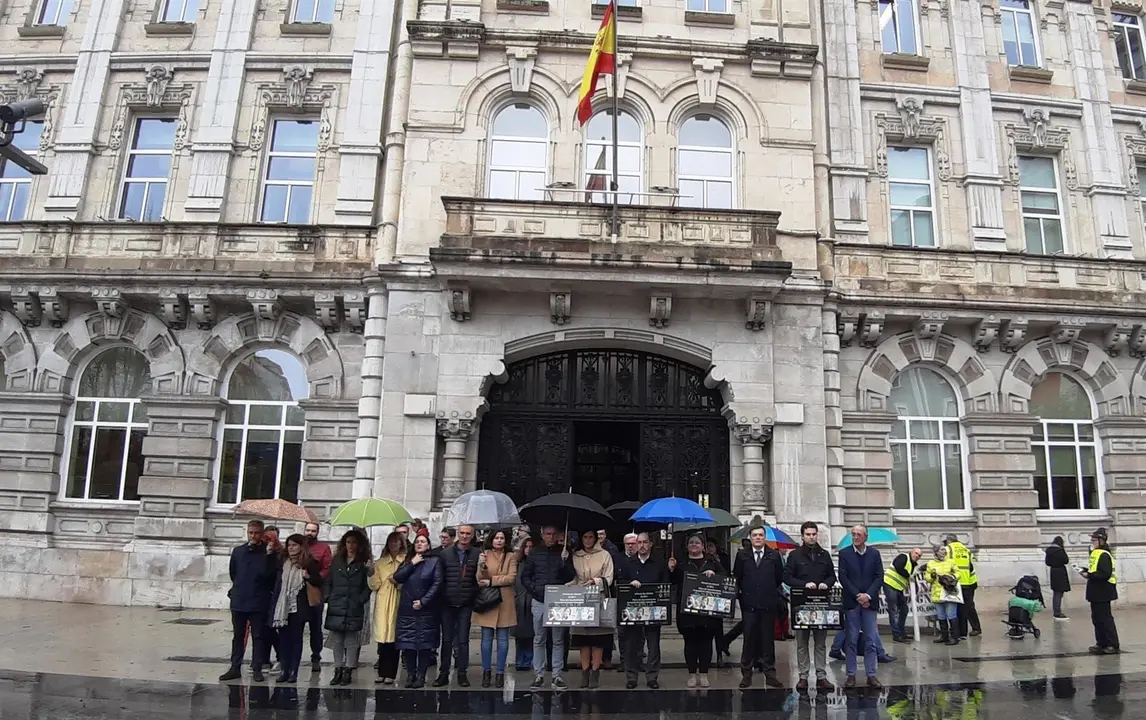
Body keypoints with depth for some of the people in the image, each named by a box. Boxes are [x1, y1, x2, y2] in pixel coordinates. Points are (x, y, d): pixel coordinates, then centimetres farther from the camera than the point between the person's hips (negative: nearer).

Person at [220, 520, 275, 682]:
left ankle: (257, 669, 11)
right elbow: (232, 573, 15)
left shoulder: (267, 553, -5)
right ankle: (235, 668, 21)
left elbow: (267, 574, -9)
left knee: (258, 636, 4)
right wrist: (240, 587, 13)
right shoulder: (238, 551, 6)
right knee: (238, 636, 12)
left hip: (259, 603, -3)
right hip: (238, 601, 3)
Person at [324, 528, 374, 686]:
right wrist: (328, 597, 2)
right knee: (336, 641, 7)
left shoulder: (364, 563, 1)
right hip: (336, 608, 3)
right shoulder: (337, 561, 11)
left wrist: (361, 599, -12)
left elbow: (368, 585, -2)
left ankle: (348, 671, 9)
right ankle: (338, 670, 17)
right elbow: (328, 582, 13)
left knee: (351, 642, 1)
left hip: (354, 609, -3)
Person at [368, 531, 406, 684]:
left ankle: (390, 674, 6)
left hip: (398, 603, -2)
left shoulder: (407, 561, 4)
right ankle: (382, 673, 12)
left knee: (393, 638, -3)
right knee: (382, 638, 1)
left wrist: (398, 582, -13)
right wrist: (370, 572, -8)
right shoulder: (380, 562, 14)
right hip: (383, 604, 2)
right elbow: (374, 585, 7)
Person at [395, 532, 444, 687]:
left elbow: (437, 583, -6)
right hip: (407, 608, 3)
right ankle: (410, 674, 12)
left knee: (424, 643, -1)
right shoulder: (408, 560, 15)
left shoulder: (435, 560, 2)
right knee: (407, 643, 2)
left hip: (426, 609, -3)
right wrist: (412, 564, -8)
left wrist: (423, 601, -12)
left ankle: (421, 676, 6)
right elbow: (397, 578, -1)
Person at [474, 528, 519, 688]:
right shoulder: (484, 555, 4)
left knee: (502, 639, 4)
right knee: (486, 638, 4)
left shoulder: (511, 556, 4)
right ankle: (486, 671, 15)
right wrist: (482, 567, -20)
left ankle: (500, 673, 11)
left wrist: (491, 581, -10)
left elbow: (511, 578, -6)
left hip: (504, 602, 0)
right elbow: (480, 579, -1)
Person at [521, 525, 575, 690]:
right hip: (539, 602, 1)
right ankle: (538, 675, 13)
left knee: (558, 640, 4)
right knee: (539, 640, 6)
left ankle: (557, 675, 10)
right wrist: (535, 590, -4)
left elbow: (570, 577, 0)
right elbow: (525, 577, 9)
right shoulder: (535, 553, 6)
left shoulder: (564, 552, 5)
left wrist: (564, 561, -14)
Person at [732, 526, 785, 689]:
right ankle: (746, 674, 10)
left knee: (768, 639, 6)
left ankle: (770, 674, 14)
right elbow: (736, 576, 9)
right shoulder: (742, 555, 5)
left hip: (768, 604, 0)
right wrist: (742, 592, 5)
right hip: (749, 604, 0)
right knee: (749, 639, 3)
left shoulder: (774, 555, 5)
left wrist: (770, 590, 9)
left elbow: (780, 577, 10)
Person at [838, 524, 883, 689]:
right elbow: (843, 577, -4)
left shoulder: (874, 553, 6)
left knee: (870, 641, 3)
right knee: (851, 640, 2)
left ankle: (871, 675, 10)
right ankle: (851, 675, 8)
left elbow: (879, 577, 1)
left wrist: (868, 595, -11)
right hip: (851, 601, -1)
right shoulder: (844, 553, 1)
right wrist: (858, 595, -11)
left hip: (869, 601, 1)